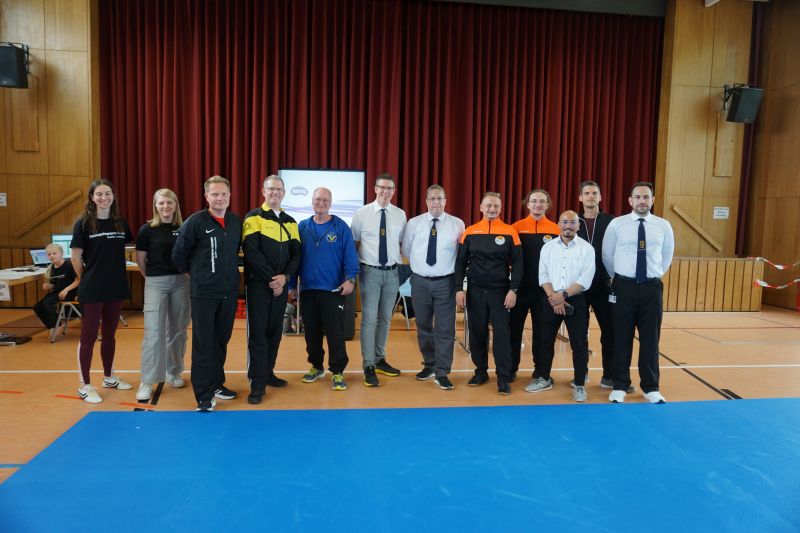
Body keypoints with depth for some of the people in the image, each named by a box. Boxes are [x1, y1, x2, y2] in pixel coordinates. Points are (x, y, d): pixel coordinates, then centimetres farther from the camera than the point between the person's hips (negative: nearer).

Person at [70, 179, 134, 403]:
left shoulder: (120, 223, 4)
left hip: (116, 287, 4)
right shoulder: (83, 223, -7)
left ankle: (109, 377, 28)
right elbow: (76, 257, -5)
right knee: (88, 336, 2)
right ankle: (85, 385, 12)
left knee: (109, 334, 15)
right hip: (92, 290, -4)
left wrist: (114, 274, 8)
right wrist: (88, 279, 0)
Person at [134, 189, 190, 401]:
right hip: (156, 283, -3)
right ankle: (147, 381, 1)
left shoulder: (183, 228, 1)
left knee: (177, 330, 11)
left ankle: (173, 372, 26)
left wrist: (185, 273, 3)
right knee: (153, 332, -5)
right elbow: (140, 260, 4)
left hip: (180, 282, 3)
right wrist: (153, 277, 10)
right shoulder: (147, 230, -4)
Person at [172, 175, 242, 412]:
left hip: (229, 293, 5)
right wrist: (195, 273, 6)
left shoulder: (237, 222, 5)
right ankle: (204, 395, 7)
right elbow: (178, 254, -3)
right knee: (203, 344, 0)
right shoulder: (195, 221, -10)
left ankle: (216, 383, 30)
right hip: (203, 294, -5)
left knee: (221, 341, 15)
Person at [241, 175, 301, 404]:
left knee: (275, 331, 11)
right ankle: (258, 383, 1)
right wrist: (270, 279, -16)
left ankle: (268, 373, 25)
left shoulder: (290, 222, 13)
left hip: (281, 285, 5)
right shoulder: (254, 217, -3)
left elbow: (296, 253, 7)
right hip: (258, 284, -5)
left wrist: (285, 277, -9)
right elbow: (251, 251, -13)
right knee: (258, 332, -4)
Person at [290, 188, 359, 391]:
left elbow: (350, 255, -4)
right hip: (307, 289, 3)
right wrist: (292, 285, 7)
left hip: (333, 289, -3)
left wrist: (350, 278, -17)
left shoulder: (341, 227, 0)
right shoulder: (302, 227, 7)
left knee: (335, 332, -2)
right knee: (311, 332, 12)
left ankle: (337, 372, 9)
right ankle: (316, 366, 29)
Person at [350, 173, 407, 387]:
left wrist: (402, 265, 3)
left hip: (392, 272, 3)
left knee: (385, 319, 14)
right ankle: (369, 367, 7)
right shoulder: (361, 213, -3)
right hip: (370, 272, -3)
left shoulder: (400, 215, 4)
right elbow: (353, 242, 2)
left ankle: (380, 360, 29)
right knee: (369, 319, -4)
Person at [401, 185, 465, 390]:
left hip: (445, 282, -2)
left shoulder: (457, 224, -1)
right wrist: (420, 261, 4)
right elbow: (406, 251, 9)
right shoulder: (414, 223, 3)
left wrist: (447, 262, -4)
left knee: (445, 328, -1)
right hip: (420, 281, 2)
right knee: (423, 326, 14)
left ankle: (442, 373, 9)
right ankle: (429, 365, 31)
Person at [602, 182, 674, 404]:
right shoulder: (617, 224, -2)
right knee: (622, 338, 5)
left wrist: (654, 276, 15)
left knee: (651, 339, 8)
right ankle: (620, 386, 17)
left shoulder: (663, 226, 4)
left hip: (652, 287, 2)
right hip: (624, 286, -2)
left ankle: (651, 388, 21)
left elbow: (667, 256, 16)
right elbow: (607, 255, 6)